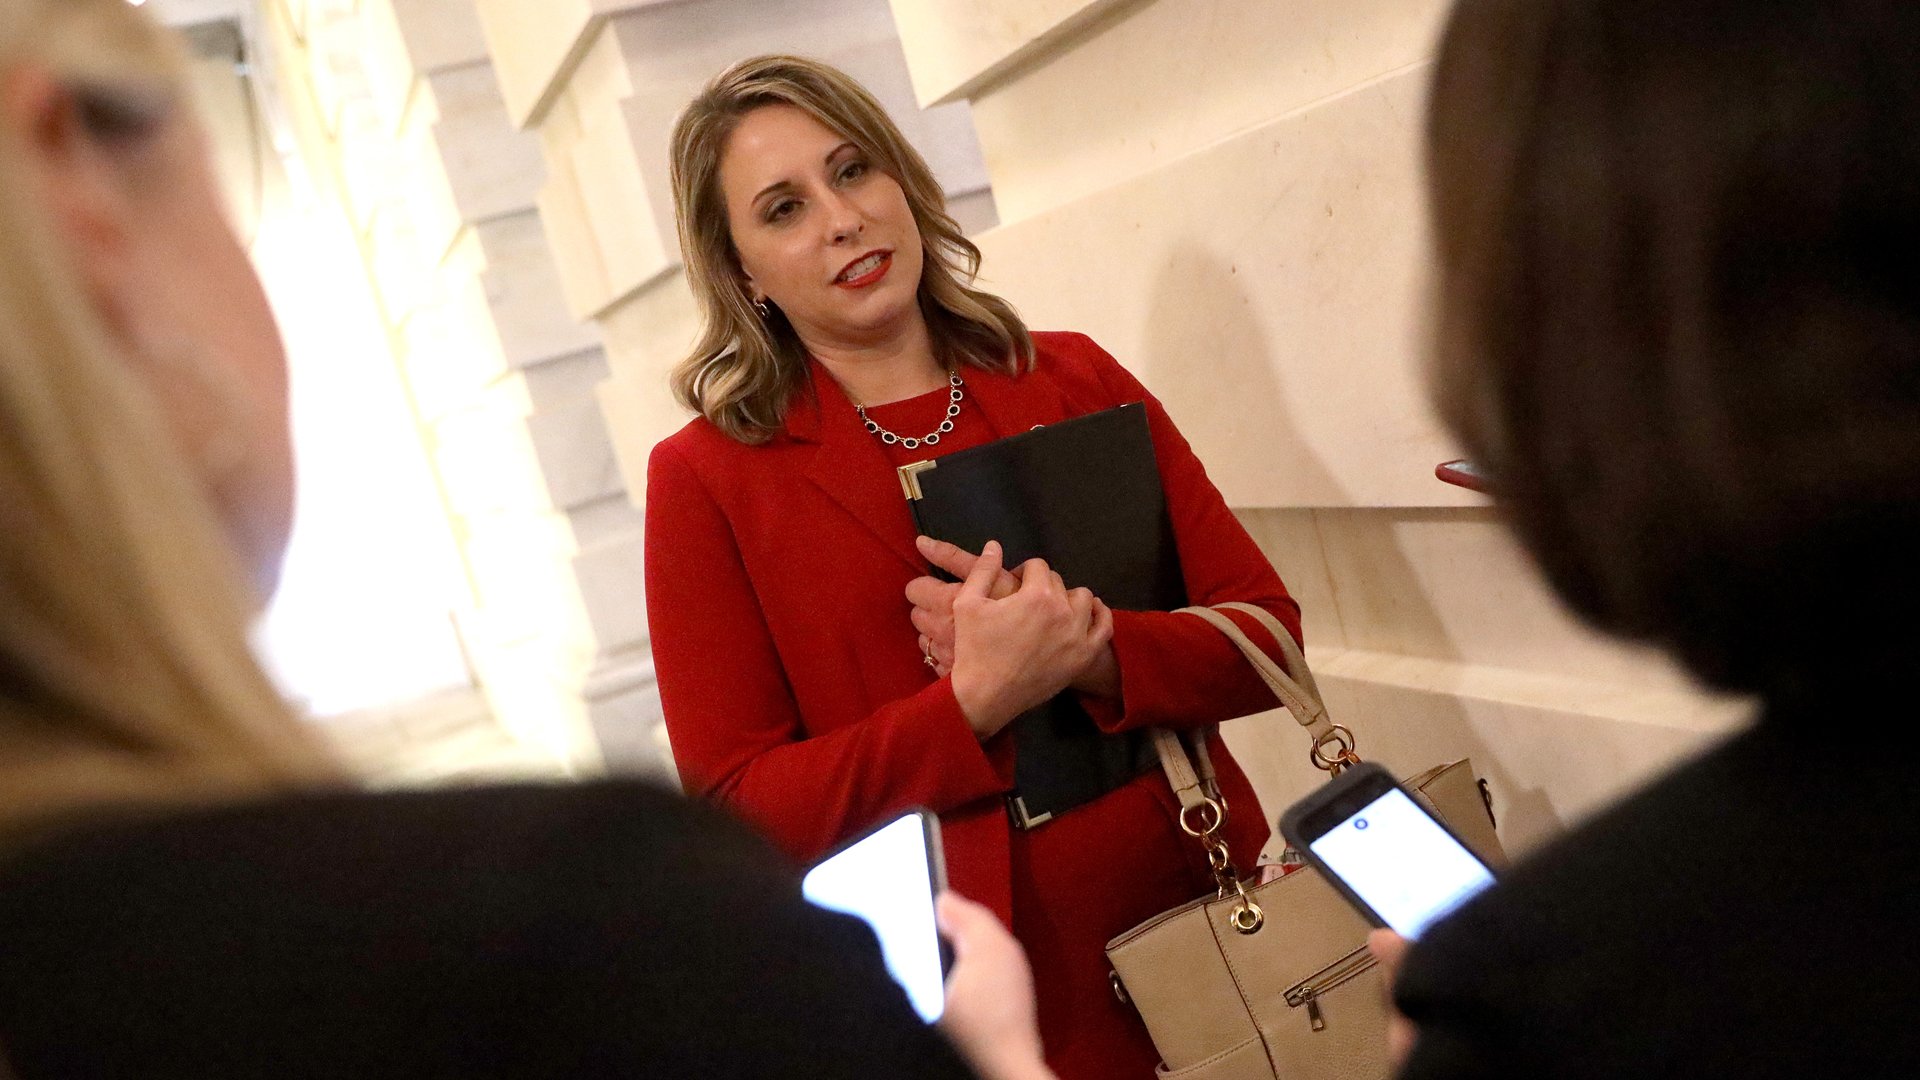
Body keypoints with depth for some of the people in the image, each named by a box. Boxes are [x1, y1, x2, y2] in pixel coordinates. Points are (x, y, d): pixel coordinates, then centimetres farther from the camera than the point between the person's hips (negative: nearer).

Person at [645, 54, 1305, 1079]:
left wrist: (1089, 654, -20)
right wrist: (973, 704, -22)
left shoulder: (1074, 379, 0)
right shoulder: (707, 478, -8)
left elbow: (1267, 633, -1)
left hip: (1210, 922, 3)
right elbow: (737, 809, -10)